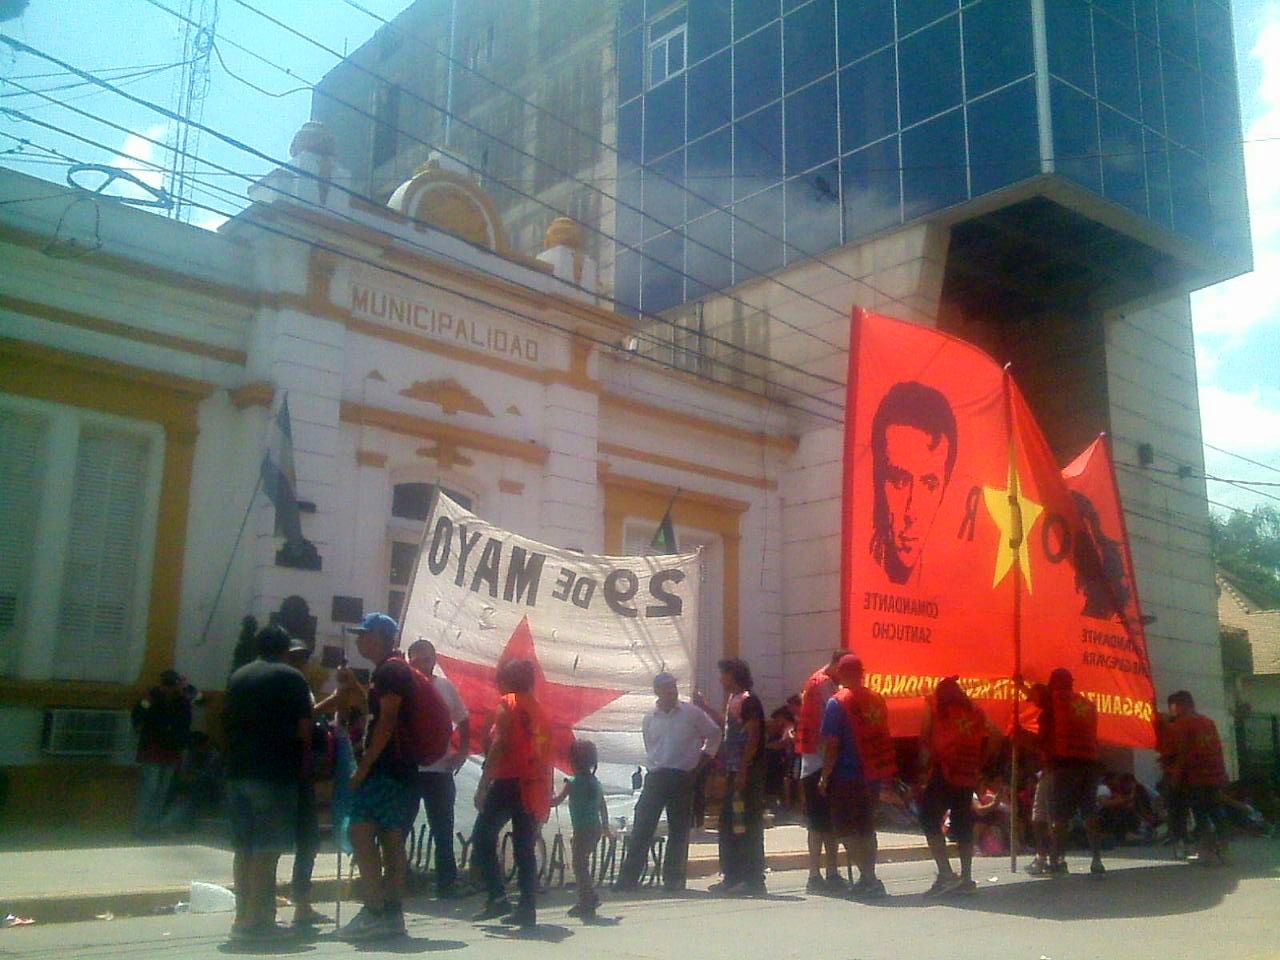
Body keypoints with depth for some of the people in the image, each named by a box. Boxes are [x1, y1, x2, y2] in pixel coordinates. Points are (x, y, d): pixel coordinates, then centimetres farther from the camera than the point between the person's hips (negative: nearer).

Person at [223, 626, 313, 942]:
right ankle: (255, 920, -6)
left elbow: (228, 723, 20)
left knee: (244, 848, 13)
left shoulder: (237, 677, 14)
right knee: (267, 850, -4)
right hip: (275, 773, -6)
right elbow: (303, 729, -8)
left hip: (238, 771, 6)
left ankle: (244, 916, 17)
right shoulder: (290, 678, -4)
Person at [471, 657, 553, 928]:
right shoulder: (538, 709, 18)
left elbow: (498, 746, -13)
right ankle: (528, 908, 4)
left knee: (483, 838, 1)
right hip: (536, 787, 7)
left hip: (510, 781, -7)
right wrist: (546, 796, 21)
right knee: (525, 848, 8)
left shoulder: (508, 704, -2)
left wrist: (483, 786, -15)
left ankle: (497, 898, -8)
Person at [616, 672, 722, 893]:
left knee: (678, 830, 3)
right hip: (656, 777, 2)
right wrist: (653, 766, 10)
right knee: (641, 827, -3)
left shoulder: (692, 713, 0)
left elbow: (714, 734, 9)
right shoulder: (649, 720, 9)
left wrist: (704, 758, 5)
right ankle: (628, 877, 1)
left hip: (683, 778, -2)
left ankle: (673, 878, 13)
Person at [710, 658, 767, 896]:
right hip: (735, 772, 10)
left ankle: (754, 880, -1)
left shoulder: (748, 701, -12)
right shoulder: (733, 700, 16)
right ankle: (733, 877, 21)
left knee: (748, 827, -6)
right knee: (728, 825, 13)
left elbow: (753, 738, -18)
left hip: (747, 773, -10)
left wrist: (742, 771, -22)